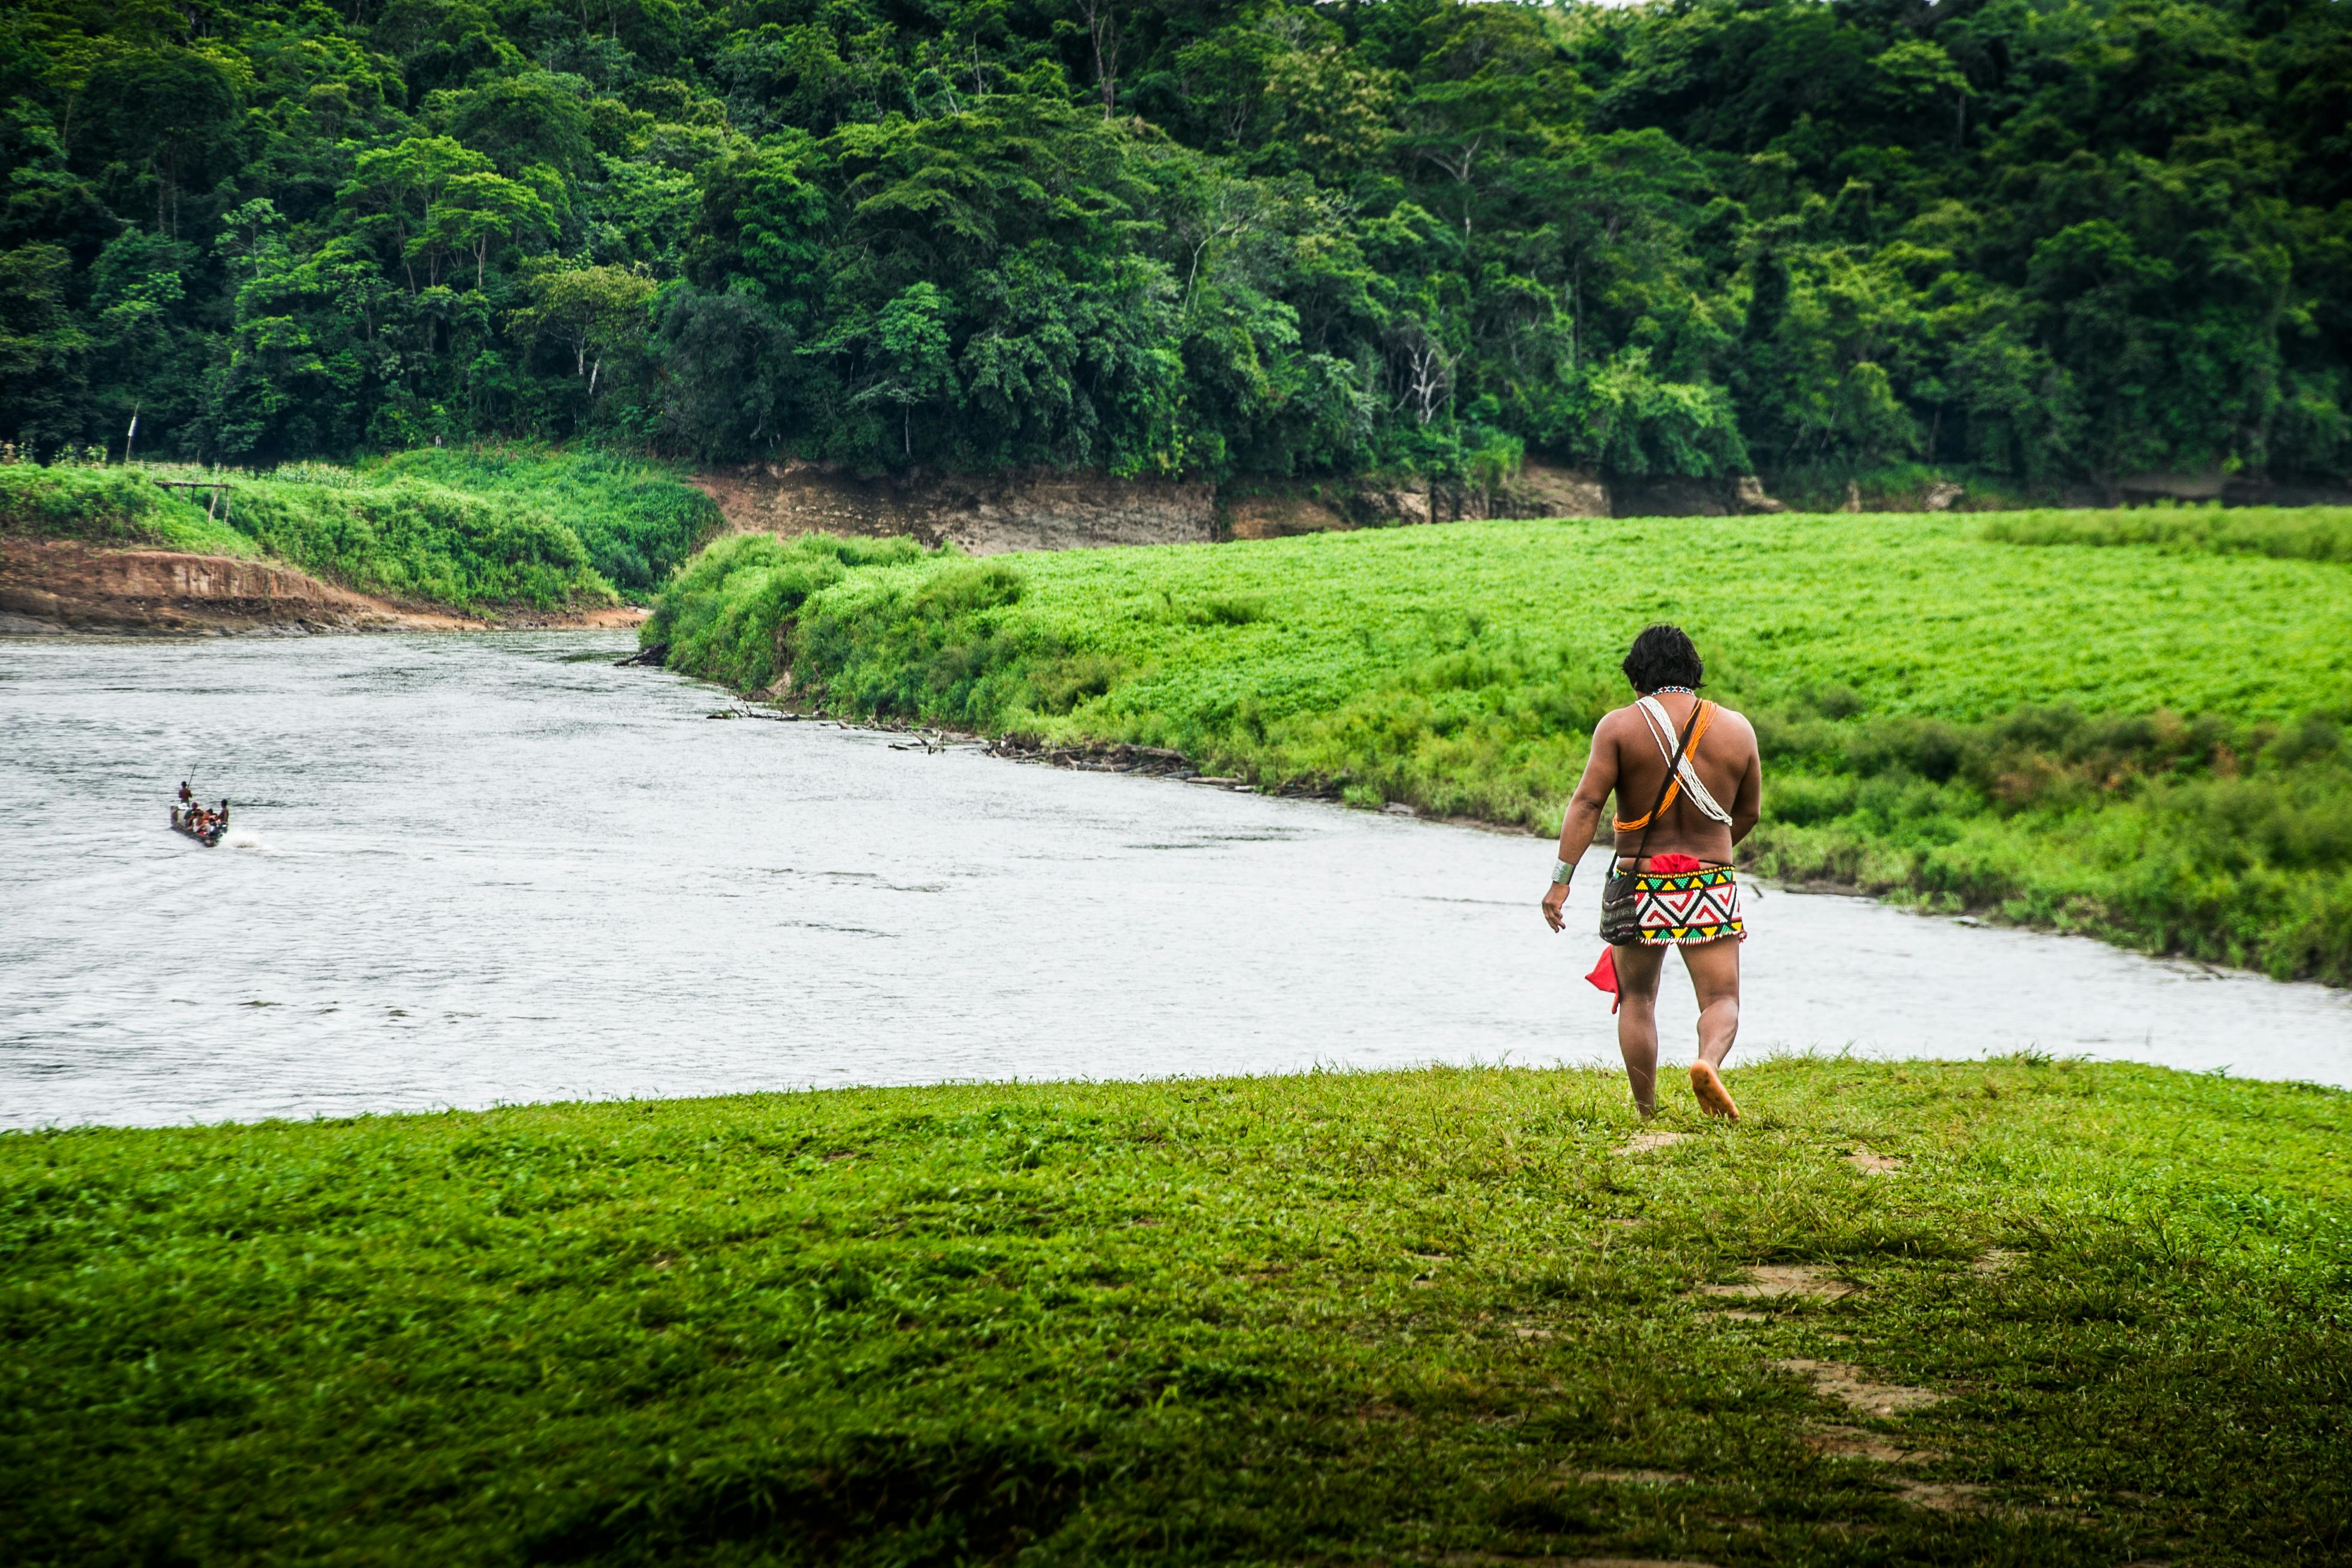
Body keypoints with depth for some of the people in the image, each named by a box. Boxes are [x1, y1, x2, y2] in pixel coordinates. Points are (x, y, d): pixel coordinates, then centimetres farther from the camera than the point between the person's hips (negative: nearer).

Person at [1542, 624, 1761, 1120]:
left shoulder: (1620, 726, -6)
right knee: (1721, 998, 3)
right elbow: (1748, 813, 11)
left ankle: (1647, 1114, 14)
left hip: (1640, 885, 0)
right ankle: (1709, 1062, -28)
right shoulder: (1736, 728, 2)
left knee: (1637, 1000, 14)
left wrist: (1561, 879, -16)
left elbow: (1587, 803, -14)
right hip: (1712, 888, 0)